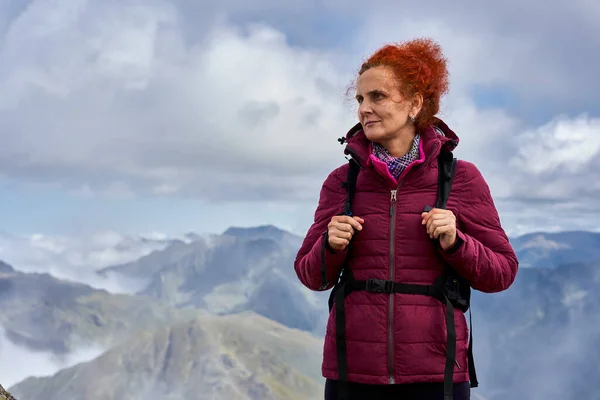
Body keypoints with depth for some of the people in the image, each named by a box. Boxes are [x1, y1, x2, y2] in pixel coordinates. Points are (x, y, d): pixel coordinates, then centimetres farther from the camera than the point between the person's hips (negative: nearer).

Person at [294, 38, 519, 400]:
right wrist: (331, 246, -11)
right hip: (352, 370, 2)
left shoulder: (461, 178, 0)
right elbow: (312, 276, 9)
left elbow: (502, 273, 3)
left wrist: (455, 244, -14)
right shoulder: (342, 181, 5)